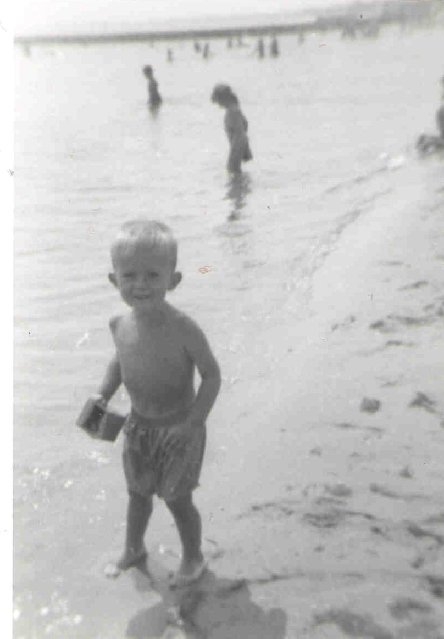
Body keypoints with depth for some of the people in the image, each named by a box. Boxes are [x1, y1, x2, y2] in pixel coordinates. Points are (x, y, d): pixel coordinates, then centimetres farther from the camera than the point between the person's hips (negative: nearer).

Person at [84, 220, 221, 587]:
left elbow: (212, 375, -18)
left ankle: (193, 559, 39)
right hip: (138, 426, 5)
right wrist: (103, 395, -3)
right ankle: (133, 549, 50)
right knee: (138, 492, 23)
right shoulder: (120, 325, -11)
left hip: (178, 429, -5)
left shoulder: (183, 330, -28)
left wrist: (193, 421, -24)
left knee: (178, 500, 11)